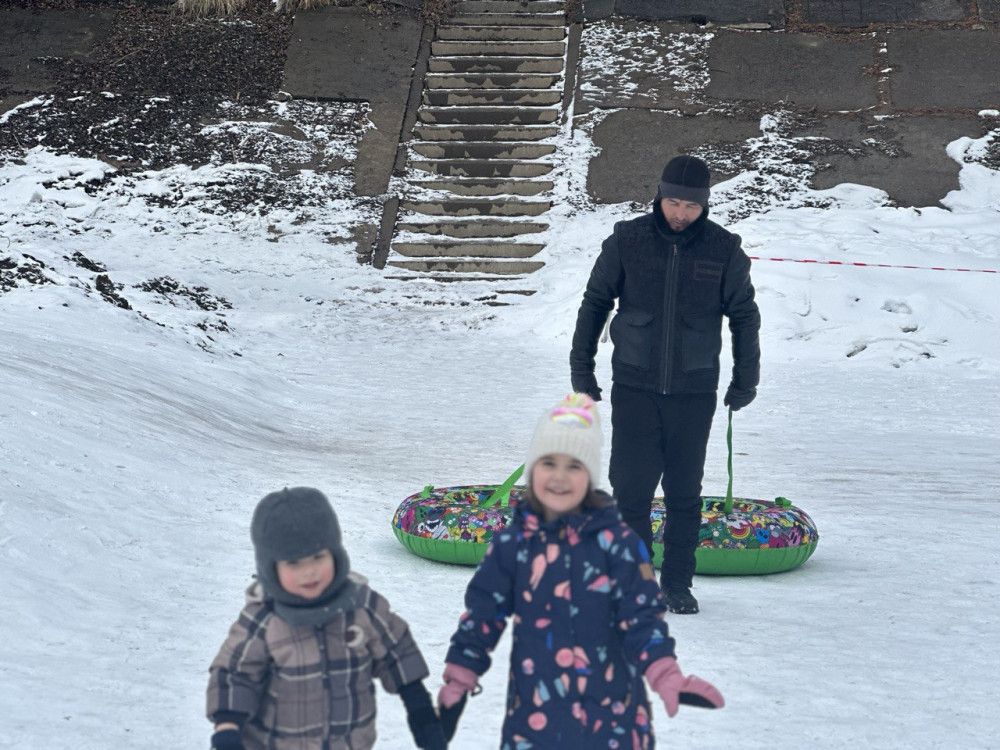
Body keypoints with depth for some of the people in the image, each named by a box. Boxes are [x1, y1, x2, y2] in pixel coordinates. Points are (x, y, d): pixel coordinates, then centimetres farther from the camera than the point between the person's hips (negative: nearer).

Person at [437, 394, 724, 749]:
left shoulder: (616, 542, -8)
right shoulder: (512, 543, -2)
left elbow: (642, 617, -7)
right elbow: (482, 615, 6)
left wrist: (667, 677, -20)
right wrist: (458, 681, 7)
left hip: (609, 710, -1)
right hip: (534, 710, 2)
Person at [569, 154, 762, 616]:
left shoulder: (724, 250, -1)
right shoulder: (627, 241, -2)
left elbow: (744, 316, 11)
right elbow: (594, 304, 8)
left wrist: (745, 380, 11)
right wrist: (581, 369, 7)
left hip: (694, 391, 1)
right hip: (634, 386, 0)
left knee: (685, 493, 6)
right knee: (630, 488, -4)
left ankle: (677, 583, 18)